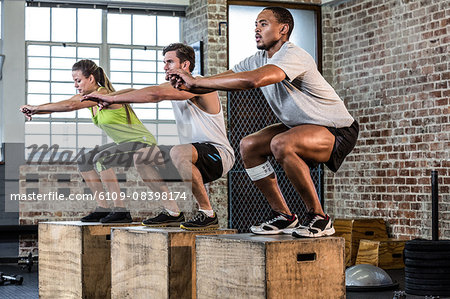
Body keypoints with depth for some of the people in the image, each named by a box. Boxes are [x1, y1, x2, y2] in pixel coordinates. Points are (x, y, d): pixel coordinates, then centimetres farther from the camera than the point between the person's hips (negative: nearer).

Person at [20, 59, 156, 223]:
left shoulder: (104, 94, -23)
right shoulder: (87, 96, 5)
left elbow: (70, 106, -34)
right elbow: (57, 105, -1)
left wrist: (36, 108, -29)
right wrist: (34, 111, -18)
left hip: (143, 143, -10)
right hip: (123, 143, 10)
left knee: (100, 159, -28)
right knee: (84, 161, 5)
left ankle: (120, 210, -24)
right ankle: (103, 208, 7)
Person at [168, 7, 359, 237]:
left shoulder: (294, 56, -25)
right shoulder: (259, 60, 4)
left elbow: (253, 80, -41)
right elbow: (223, 78, -1)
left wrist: (197, 81, -36)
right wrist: (188, 86, -23)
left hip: (338, 131, -9)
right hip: (300, 126, 9)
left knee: (281, 144, -34)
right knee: (249, 146, -1)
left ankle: (319, 219, -20)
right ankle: (284, 216, 7)